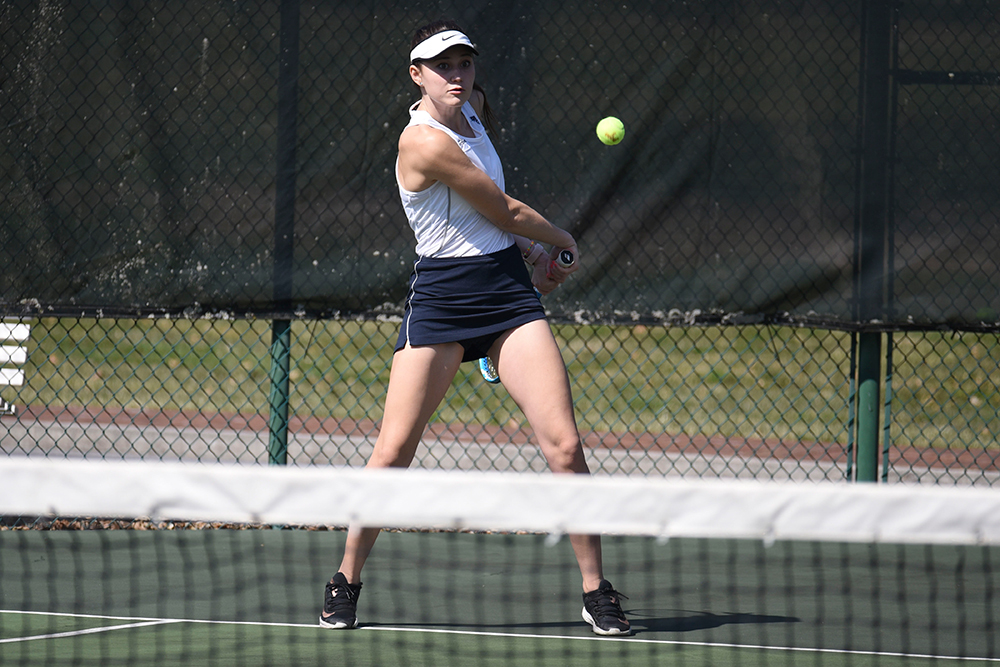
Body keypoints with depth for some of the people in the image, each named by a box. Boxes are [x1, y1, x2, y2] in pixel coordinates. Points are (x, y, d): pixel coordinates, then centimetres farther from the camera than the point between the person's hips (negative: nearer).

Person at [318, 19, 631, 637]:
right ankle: (346, 582, 12)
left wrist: (535, 252, 17)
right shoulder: (425, 142, -17)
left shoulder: (473, 108, 8)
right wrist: (563, 240, 7)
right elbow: (507, 212, -10)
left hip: (509, 290, 6)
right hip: (440, 300, -6)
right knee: (392, 452, -7)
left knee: (565, 444, -6)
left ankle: (597, 590, 1)